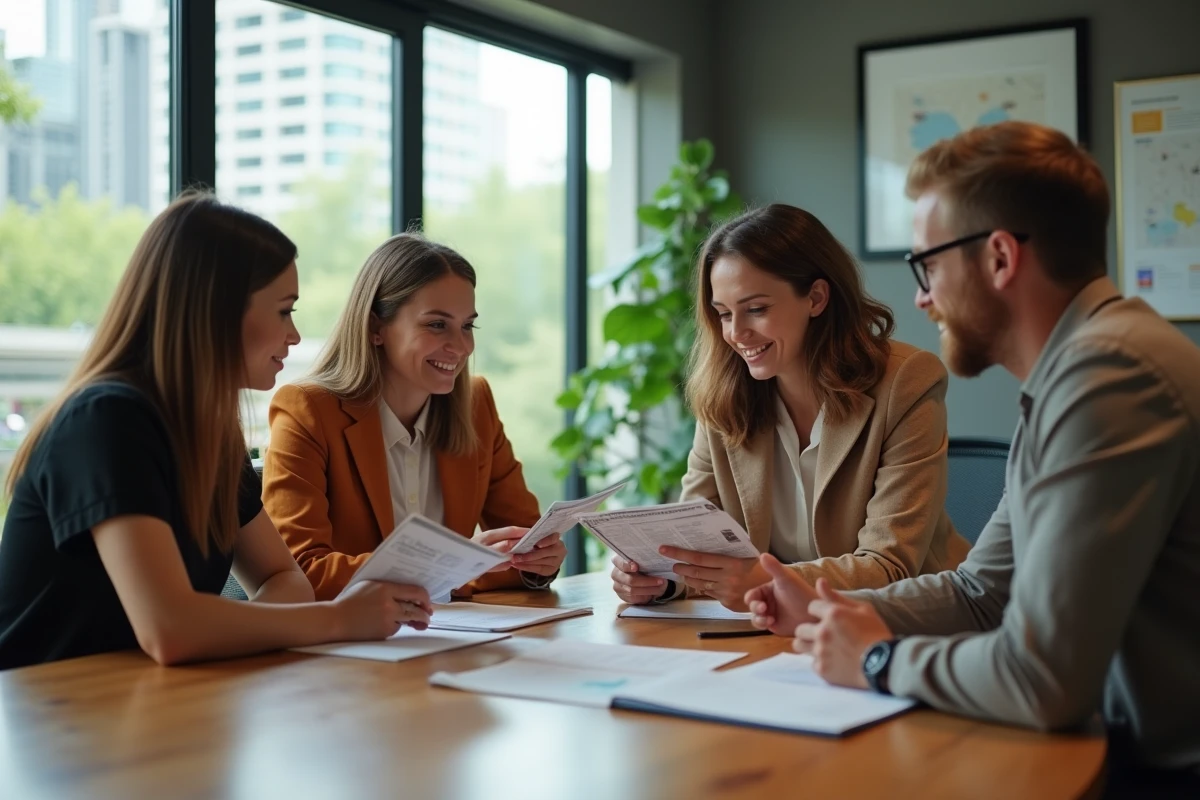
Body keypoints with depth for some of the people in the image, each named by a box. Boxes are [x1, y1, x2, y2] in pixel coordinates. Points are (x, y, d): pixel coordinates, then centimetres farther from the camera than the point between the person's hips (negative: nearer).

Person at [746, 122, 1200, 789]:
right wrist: (825, 611, 5)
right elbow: (981, 591, 16)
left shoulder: (1108, 375, -23)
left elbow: (1043, 680, -27)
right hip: (1144, 747, 8)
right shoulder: (1072, 370, 9)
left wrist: (880, 660, -11)